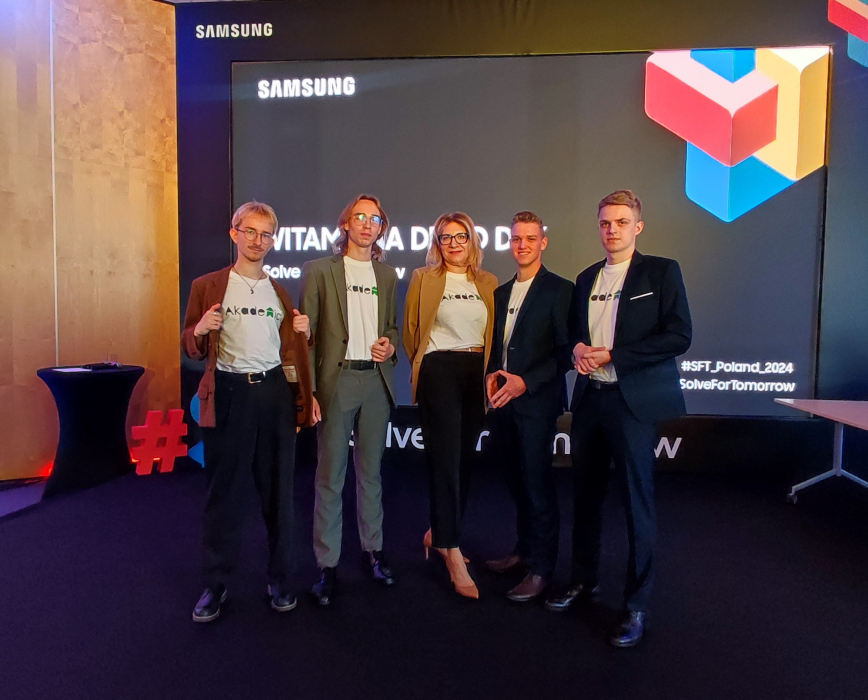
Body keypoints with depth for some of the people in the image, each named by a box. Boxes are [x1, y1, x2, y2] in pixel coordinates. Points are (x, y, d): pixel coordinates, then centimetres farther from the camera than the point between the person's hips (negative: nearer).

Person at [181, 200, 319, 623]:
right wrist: (200, 331, -15)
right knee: (223, 492, 3)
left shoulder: (282, 294, 15)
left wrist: (304, 334, -1)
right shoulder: (207, 287, 6)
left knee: (278, 490, 8)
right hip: (228, 394, -2)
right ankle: (215, 585, 18)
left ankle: (279, 580, 21)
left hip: (275, 392, 3)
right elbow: (191, 350, 6)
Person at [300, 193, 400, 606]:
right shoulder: (319, 270, 1)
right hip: (336, 381, -3)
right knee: (330, 475, 0)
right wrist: (308, 390, -10)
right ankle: (327, 564, 12)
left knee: (370, 471, 13)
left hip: (376, 379, 4)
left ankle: (372, 549, 27)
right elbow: (305, 334, -3)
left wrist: (389, 343, -1)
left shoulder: (387, 275, 14)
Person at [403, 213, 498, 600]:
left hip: (477, 374, 4)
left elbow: (495, 333, 17)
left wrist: (488, 371, 11)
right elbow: (411, 331, 7)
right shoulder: (423, 278, 3)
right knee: (445, 460, -7)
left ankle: (439, 534, 28)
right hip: (439, 372, -4)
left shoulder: (488, 283, 11)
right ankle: (453, 555, -4)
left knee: (464, 459, 9)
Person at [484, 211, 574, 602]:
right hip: (504, 401, 6)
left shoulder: (559, 290, -5)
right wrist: (492, 374, 0)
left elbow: (565, 351, -11)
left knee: (538, 485, 0)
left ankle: (541, 568, 13)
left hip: (537, 401, -6)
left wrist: (525, 381, -19)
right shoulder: (501, 292, 15)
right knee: (517, 482, 14)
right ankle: (524, 550, 29)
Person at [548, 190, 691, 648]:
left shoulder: (661, 271, -2)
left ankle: (636, 605, 16)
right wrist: (578, 349, -2)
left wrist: (612, 355, -16)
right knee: (586, 495, 14)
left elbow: (679, 335, -11)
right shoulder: (586, 278, 15)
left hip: (634, 402, -5)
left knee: (637, 502, 1)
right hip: (589, 398, 6)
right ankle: (584, 581, 32)